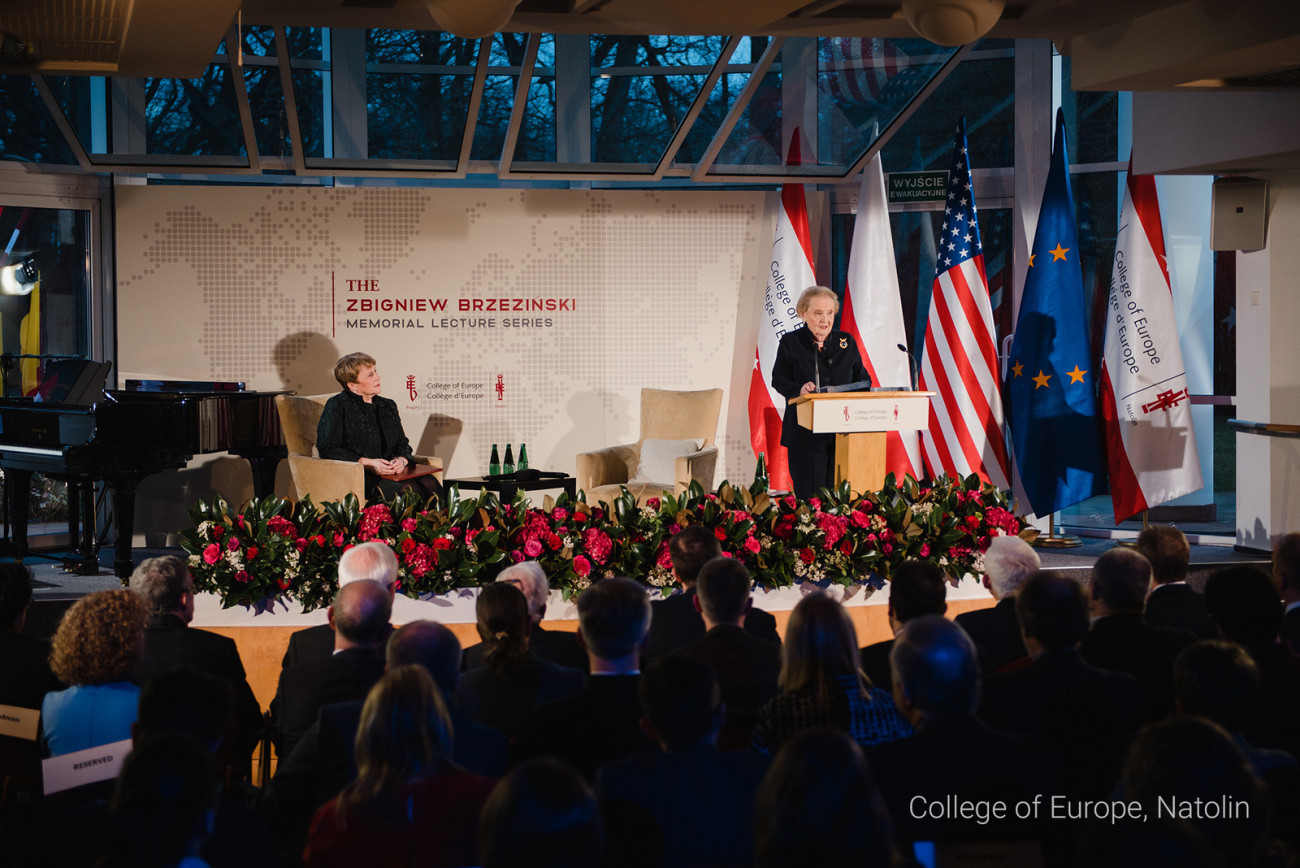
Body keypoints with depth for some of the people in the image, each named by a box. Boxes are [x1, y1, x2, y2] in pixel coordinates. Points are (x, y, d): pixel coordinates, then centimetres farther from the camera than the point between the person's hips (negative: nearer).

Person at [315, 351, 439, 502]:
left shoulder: (387, 406, 23)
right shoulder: (337, 406, 4)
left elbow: (403, 445, 23)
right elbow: (326, 449, -4)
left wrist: (402, 460, -3)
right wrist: (367, 463, -14)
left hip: (388, 473, 6)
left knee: (429, 484, -27)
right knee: (404, 490, -35)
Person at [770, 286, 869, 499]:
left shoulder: (846, 342, 12)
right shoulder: (790, 343, 4)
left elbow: (863, 378, 15)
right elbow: (779, 380, 1)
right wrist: (799, 389, -20)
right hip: (806, 433, -3)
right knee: (809, 492, -5)